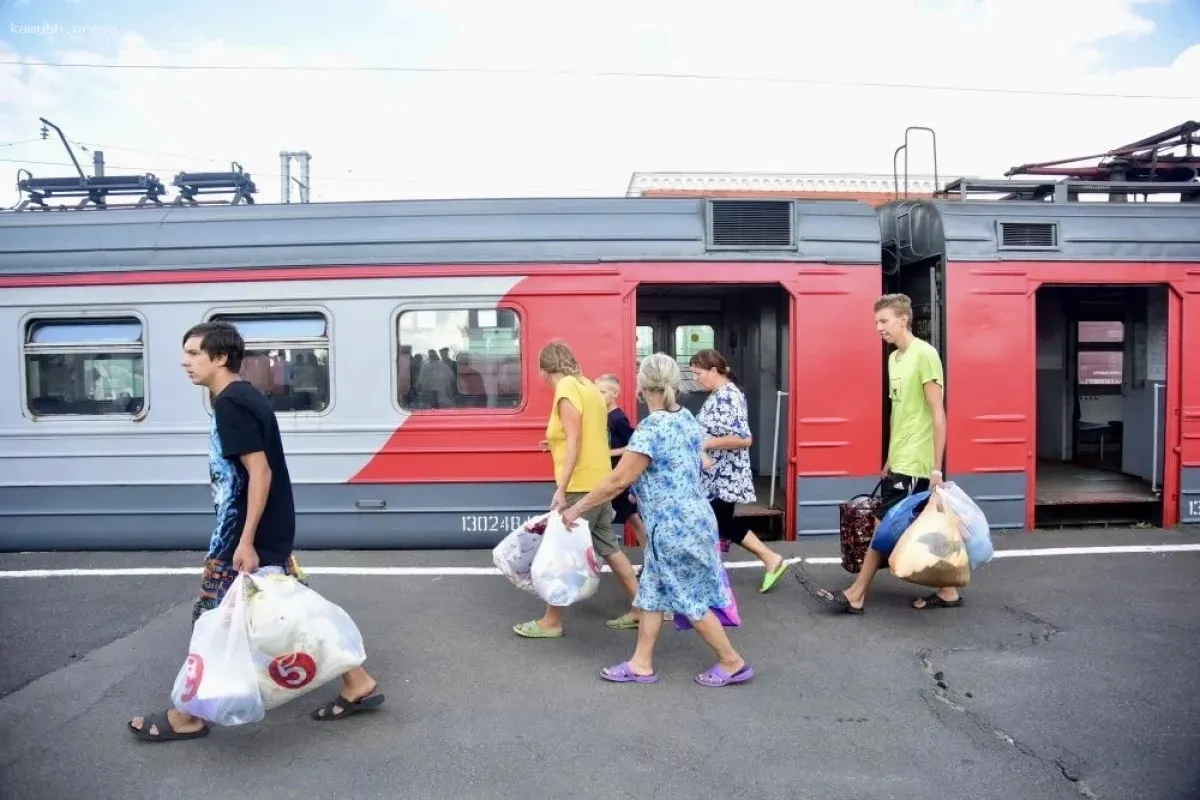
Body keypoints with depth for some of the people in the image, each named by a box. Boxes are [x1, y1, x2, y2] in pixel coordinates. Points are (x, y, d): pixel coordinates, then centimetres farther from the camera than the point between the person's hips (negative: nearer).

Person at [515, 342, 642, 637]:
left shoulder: (566, 390, -13)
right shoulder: (586, 386, 14)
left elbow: (574, 444, -20)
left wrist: (560, 490, -22)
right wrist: (557, 443, 28)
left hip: (581, 486, -9)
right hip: (599, 482, 9)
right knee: (608, 548, 15)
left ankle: (551, 621, 10)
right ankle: (639, 608, 20)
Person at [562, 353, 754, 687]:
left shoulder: (650, 428, -22)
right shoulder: (688, 418, 6)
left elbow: (618, 481, -20)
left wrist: (577, 507, -9)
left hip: (674, 528, -9)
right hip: (693, 519, 9)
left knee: (691, 601, 6)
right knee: (652, 590, 15)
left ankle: (733, 663, 20)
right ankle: (641, 664, 24)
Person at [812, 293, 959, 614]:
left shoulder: (924, 354, -14)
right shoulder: (894, 358, 12)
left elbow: (938, 415, -16)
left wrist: (936, 468, -16)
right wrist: (890, 459, 18)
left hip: (915, 464, -8)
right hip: (899, 461, 8)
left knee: (885, 528, -3)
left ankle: (856, 595, 5)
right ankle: (947, 591, 22)